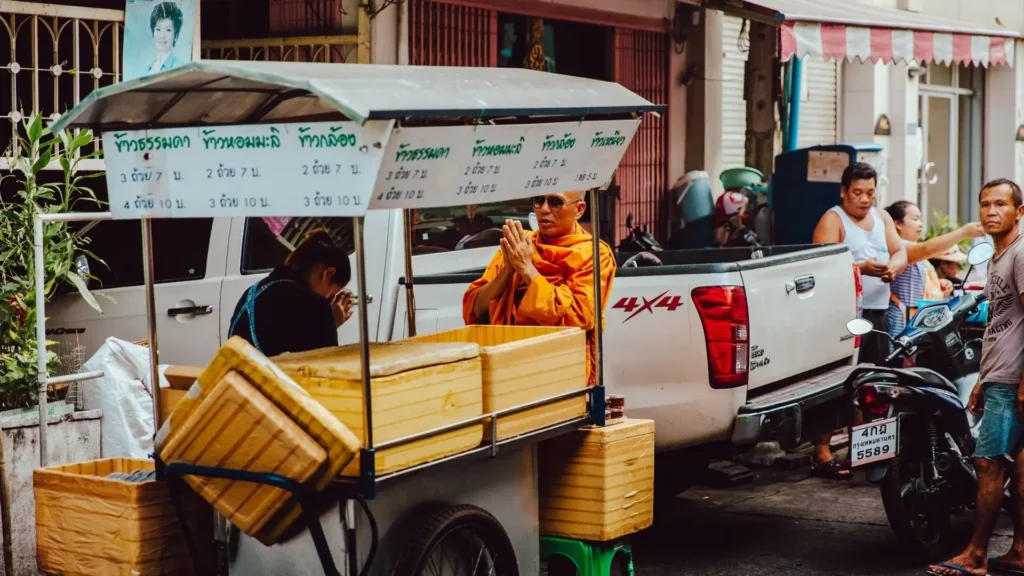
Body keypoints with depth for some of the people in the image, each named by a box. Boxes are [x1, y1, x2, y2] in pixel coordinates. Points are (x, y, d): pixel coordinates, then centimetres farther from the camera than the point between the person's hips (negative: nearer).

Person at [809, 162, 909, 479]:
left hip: (878, 312, 7)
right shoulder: (832, 220, -4)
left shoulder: (882, 217, 18)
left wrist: (893, 267, -11)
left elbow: (900, 252, 13)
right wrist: (862, 268, -31)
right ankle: (822, 453, -9)